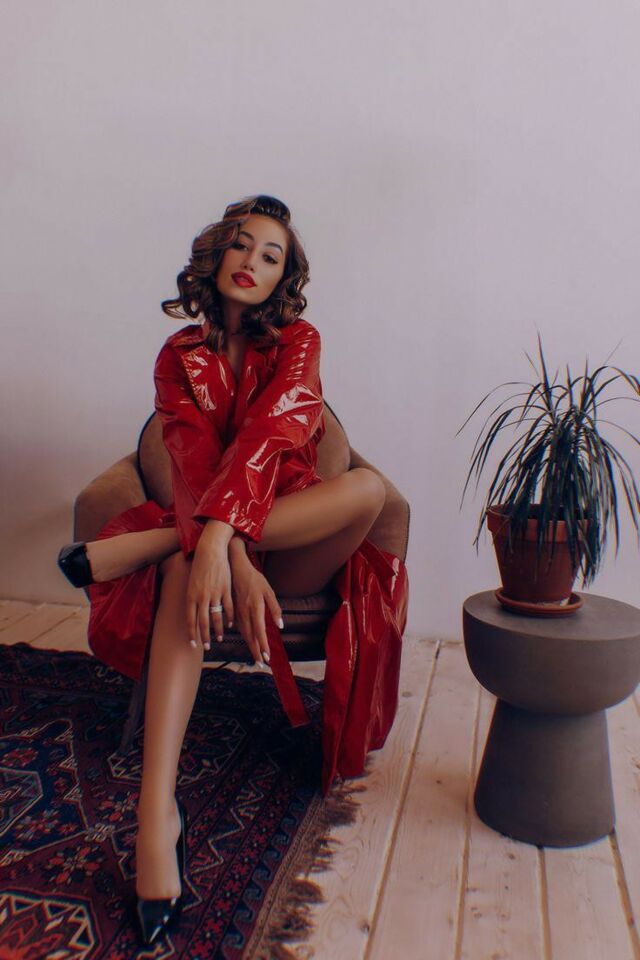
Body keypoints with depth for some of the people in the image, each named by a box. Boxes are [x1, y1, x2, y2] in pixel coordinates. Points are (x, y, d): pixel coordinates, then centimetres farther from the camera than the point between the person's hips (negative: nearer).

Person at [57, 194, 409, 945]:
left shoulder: (297, 341, 1)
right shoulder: (179, 356, 4)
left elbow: (268, 436, -19)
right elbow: (194, 463, -13)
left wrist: (218, 537, -37)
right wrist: (234, 562, -32)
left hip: (292, 542, 0)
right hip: (216, 536, 0)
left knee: (368, 488, -31)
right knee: (186, 569, -36)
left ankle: (140, 545, -29)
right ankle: (157, 810, -42)